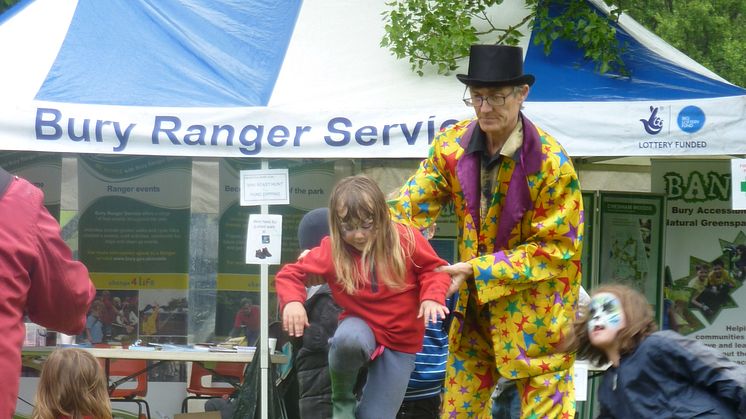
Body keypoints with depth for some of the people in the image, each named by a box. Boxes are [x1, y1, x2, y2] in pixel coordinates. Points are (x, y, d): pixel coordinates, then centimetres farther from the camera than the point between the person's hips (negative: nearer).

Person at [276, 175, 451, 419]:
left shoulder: (406, 240, -12)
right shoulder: (332, 250, -11)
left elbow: (433, 268, 1)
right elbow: (290, 274, -6)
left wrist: (432, 297, -20)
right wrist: (292, 301, -27)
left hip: (400, 341, 1)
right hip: (362, 326, -1)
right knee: (347, 339, -40)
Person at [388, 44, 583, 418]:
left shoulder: (551, 162, -19)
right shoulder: (452, 144, -3)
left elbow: (556, 247, -16)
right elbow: (409, 206, 0)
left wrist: (479, 270, -20)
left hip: (535, 312, -5)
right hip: (475, 307, 5)